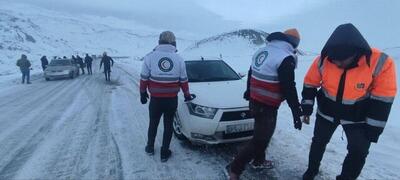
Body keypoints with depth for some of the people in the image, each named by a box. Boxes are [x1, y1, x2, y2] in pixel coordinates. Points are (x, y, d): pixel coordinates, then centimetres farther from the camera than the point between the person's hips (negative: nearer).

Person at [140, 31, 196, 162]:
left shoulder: (150, 57, -7)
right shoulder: (179, 59, -1)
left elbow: (144, 78, -4)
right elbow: (183, 80, 4)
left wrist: (143, 93, 11)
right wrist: (187, 95, 19)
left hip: (156, 99, -1)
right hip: (172, 100, 1)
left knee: (153, 124, 20)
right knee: (168, 125, 15)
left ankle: (150, 148, 37)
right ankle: (164, 153, 23)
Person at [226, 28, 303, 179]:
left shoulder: (262, 51, 7)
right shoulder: (285, 58, -18)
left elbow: (250, 75, 17)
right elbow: (289, 88, -19)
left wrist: (248, 93, 30)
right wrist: (296, 113, -11)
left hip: (255, 101, 9)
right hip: (267, 106, -9)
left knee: (262, 134, 25)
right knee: (260, 139, 1)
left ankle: (259, 161, 41)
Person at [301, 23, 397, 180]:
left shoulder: (381, 63, -27)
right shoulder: (322, 60, -23)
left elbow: (382, 100, -17)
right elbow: (310, 85, -7)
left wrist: (373, 128, -13)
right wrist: (307, 108, -5)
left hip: (357, 117, -1)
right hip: (326, 112, 2)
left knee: (359, 152, -1)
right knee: (319, 142, 15)